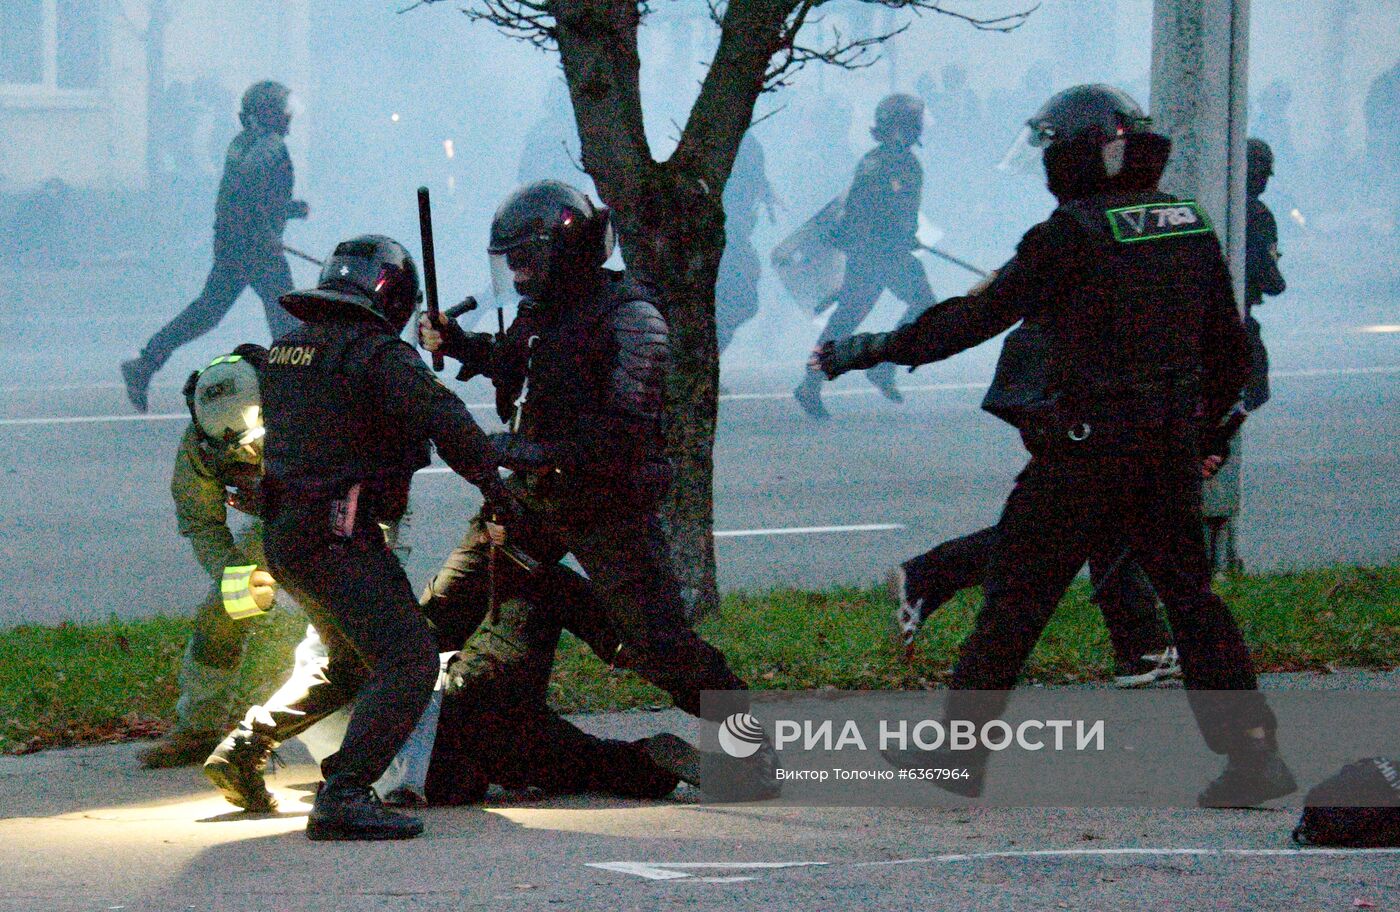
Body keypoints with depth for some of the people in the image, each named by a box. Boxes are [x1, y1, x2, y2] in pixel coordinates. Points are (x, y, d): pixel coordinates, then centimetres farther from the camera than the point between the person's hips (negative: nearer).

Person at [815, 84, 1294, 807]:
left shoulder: (1072, 235, -13)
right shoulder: (1192, 228, 8)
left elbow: (978, 316, -13)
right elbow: (1232, 353, 13)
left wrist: (873, 350, -6)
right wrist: (1198, 431, 26)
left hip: (1083, 450, -6)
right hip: (1172, 454, 6)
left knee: (1015, 601, 3)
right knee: (1189, 595, 11)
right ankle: (1253, 754, 4)